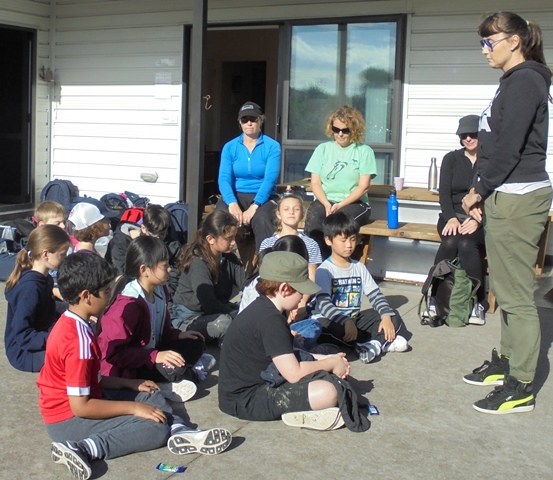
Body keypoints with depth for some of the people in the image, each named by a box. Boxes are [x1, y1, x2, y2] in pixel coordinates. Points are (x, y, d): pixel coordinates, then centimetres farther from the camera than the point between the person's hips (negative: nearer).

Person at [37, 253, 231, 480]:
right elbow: (80, 406, -26)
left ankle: (182, 433, -10)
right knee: (157, 428, -16)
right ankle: (83, 449, -21)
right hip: (69, 420, -10)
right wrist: (133, 407, -19)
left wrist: (129, 383, 8)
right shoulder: (80, 340, -26)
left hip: (79, 402, 10)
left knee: (150, 395, 15)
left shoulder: (70, 324, 5)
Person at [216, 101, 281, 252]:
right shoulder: (230, 147, 8)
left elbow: (270, 179, -11)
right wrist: (232, 203, -23)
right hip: (236, 195, 2)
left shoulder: (272, 146, 1)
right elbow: (224, 178, -3)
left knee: (260, 218, -35)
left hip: (263, 197, -2)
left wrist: (254, 207, -25)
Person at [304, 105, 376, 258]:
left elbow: (364, 186, -2)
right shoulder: (322, 149, 13)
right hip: (325, 201, 2)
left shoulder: (364, 151, 6)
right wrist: (326, 204, -11)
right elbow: (315, 183, 8)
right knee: (312, 218, -33)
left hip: (353, 203, -2)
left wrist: (340, 205, -14)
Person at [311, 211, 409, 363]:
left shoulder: (359, 267, 8)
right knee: (321, 326, -39)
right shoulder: (324, 270, -10)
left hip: (355, 319, 6)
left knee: (394, 317, -4)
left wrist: (386, 316, -15)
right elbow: (323, 303, -23)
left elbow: (375, 295, 4)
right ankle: (382, 342, -32)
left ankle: (370, 345, -30)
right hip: (333, 321, -6)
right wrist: (345, 322, -37)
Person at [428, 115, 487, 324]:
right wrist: (451, 218, -16)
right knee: (450, 242, -31)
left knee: (466, 243, -33)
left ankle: (477, 302, -23)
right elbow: (444, 193, 2)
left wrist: (477, 220, -23)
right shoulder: (451, 159, 12)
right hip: (453, 216, 2)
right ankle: (436, 298, -25)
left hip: (482, 220, -2)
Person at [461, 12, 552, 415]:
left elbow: (509, 146, -18)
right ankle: (507, 362, 29)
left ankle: (520, 388, 0)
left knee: (516, 295, -6)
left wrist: (481, 190, -8)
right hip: (506, 197, 10)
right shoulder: (515, 81, 18)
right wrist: (481, 192, 13)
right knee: (506, 289, 17)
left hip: (518, 199, -10)